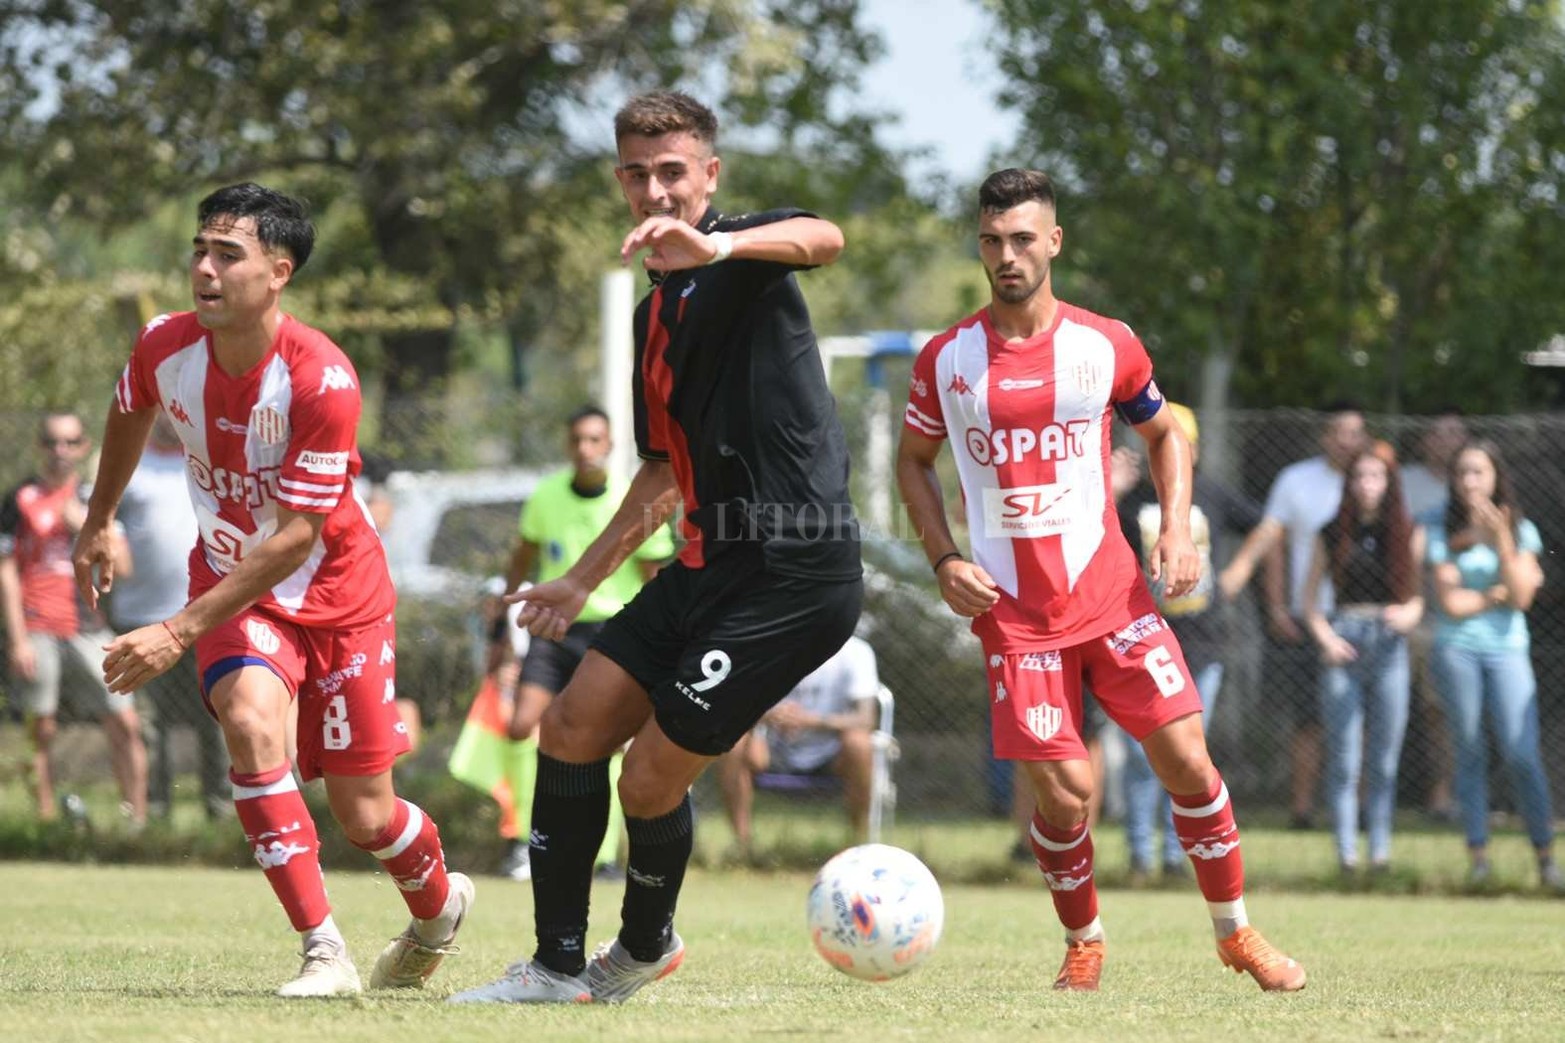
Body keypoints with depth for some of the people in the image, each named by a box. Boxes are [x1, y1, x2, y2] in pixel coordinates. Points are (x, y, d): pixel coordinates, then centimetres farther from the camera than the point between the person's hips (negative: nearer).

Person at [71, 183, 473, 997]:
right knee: (251, 723, -29)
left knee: (363, 815, 2)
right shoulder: (164, 347, -15)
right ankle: (323, 952, -23)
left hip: (336, 593, -3)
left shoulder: (322, 380, -30)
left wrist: (181, 631, -32)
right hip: (230, 580, 3)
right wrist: (98, 521, 24)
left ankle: (438, 907, 39)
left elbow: (295, 538, -29)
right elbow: (130, 414, 12)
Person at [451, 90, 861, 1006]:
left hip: (796, 576, -9)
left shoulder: (745, 262, -8)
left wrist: (718, 246, -53)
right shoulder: (656, 312, 18)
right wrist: (583, 579, 31)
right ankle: (558, 966, 15)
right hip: (713, 563, 9)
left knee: (651, 782, -5)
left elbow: (825, 240, -34)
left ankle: (645, 946, 23)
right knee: (571, 732, 5)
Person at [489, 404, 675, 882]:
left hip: (611, 628, -2)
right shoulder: (546, 495, 1)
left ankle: (607, 856, 1)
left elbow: (654, 582, 0)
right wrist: (503, 623, 18)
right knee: (523, 726, -13)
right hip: (552, 626, 2)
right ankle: (525, 838, -1)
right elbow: (522, 558, 16)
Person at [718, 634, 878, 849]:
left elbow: (865, 721, -20)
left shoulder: (855, 652, -11)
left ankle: (860, 841, -18)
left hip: (829, 760, -1)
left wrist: (812, 720, -37)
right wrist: (768, 716, -36)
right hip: (776, 755, 1)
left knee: (858, 743, -33)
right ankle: (742, 843, -20)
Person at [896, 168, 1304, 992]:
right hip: (1013, 611, -1)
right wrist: (943, 560, -2)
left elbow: (1164, 435, 15)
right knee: (1063, 795, -8)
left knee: (1186, 762, -5)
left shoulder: (1105, 345, 0)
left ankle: (1236, 933, 15)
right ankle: (1083, 943, 18)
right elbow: (913, 461, 13)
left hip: (1112, 593, 1)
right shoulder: (946, 359, -1)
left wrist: (1176, 530, 0)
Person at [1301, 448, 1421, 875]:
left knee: (1384, 759, 2)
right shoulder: (1333, 533, 7)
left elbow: (1419, 596, 8)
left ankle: (1380, 849, 7)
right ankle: (1346, 851, -2)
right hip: (1344, 643, 0)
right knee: (1343, 756, -4)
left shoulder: (1406, 535, 7)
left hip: (1390, 644, 0)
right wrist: (1325, 638, -6)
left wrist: (1408, 615, -14)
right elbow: (1309, 595, 9)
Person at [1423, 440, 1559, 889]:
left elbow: (1522, 597, -4)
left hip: (1507, 648, 0)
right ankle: (1478, 854, 4)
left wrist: (1502, 543, -12)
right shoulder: (1442, 533, 2)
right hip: (1458, 647, 0)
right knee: (1469, 752, 0)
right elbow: (1451, 602, -5)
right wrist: (1499, 594, 0)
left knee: (1521, 753, -10)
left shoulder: (1520, 530, 7)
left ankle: (1545, 854, -4)